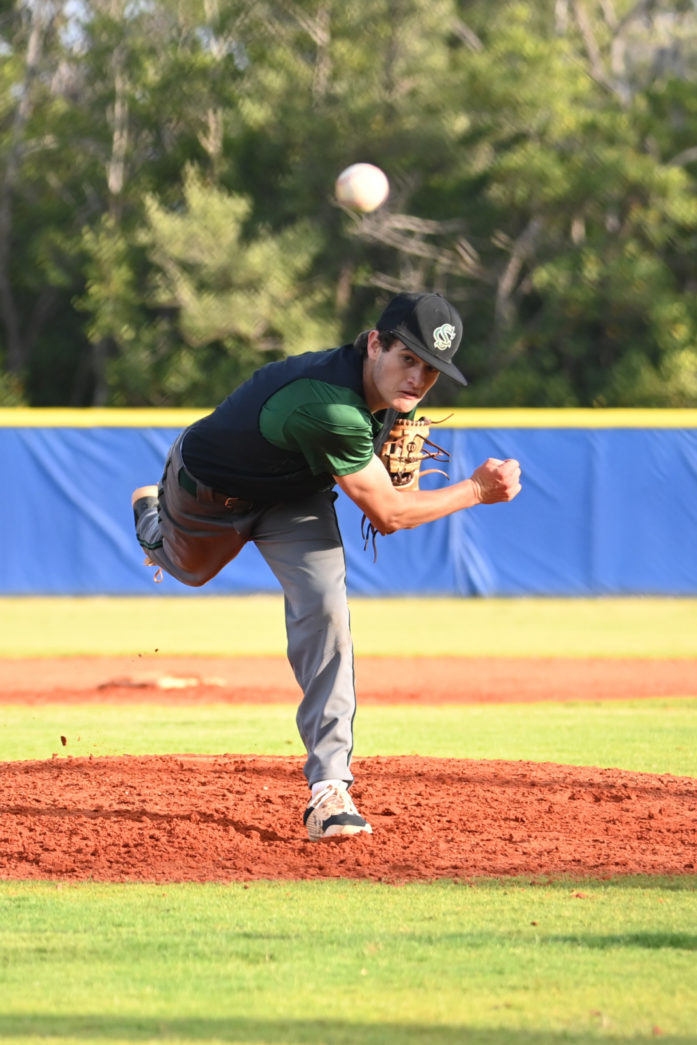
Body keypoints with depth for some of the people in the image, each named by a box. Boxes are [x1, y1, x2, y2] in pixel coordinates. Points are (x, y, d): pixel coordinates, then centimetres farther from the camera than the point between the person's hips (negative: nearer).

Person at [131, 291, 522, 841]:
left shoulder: (382, 386, -22)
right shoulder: (330, 409, -47)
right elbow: (388, 514, -35)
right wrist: (477, 490, -30)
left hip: (295, 495, 5)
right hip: (207, 492, -5)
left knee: (324, 609, -18)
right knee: (191, 567, 28)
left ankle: (330, 785, -17)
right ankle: (152, 516, 67)